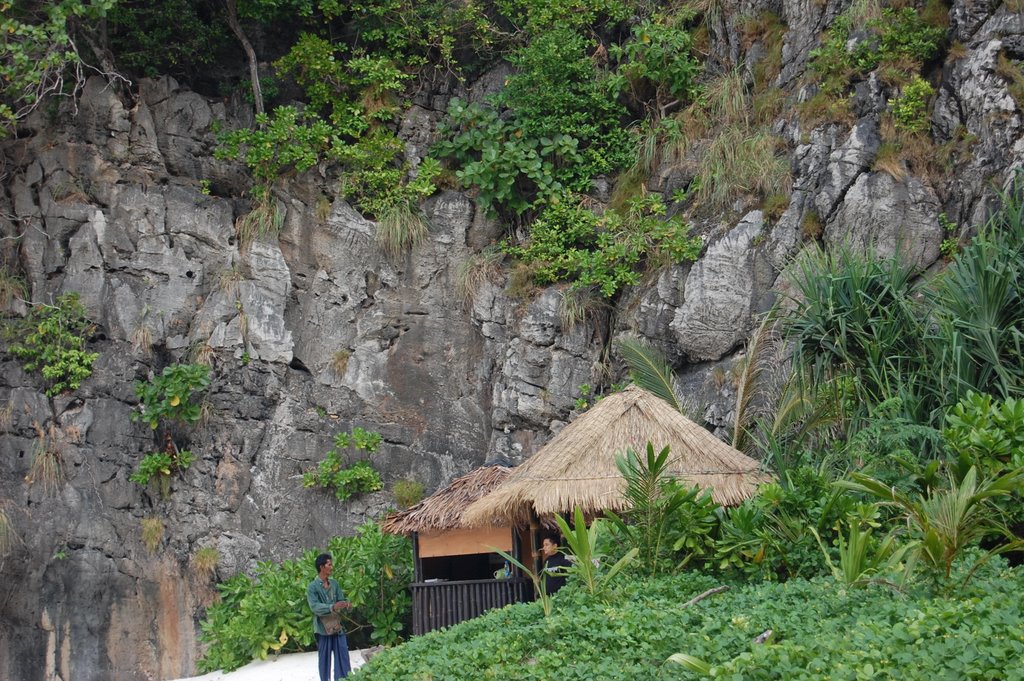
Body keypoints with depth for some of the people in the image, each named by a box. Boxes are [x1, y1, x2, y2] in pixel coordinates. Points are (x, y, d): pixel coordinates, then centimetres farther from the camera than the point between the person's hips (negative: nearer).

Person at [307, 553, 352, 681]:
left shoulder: (334, 583, 7)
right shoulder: (312, 587, -11)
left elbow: (340, 601, 7)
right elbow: (315, 607, -21)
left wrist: (345, 604, -18)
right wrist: (332, 607, -35)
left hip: (337, 626, 5)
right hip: (323, 628, -5)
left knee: (343, 657, 5)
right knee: (325, 658, 4)